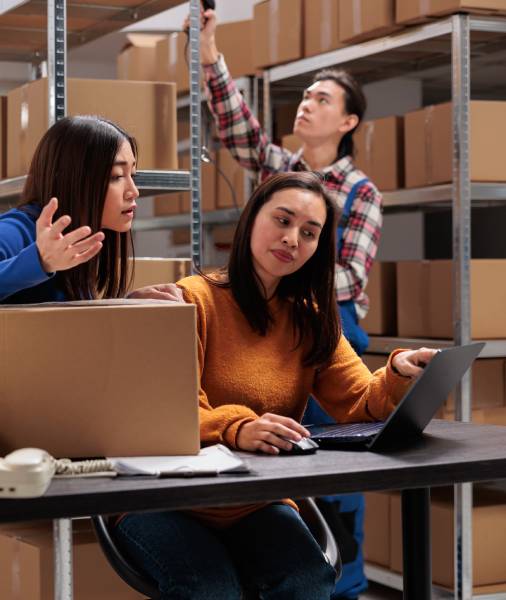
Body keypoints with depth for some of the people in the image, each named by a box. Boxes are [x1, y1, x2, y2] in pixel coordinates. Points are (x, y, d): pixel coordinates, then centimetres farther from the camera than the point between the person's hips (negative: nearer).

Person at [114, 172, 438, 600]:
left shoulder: (311, 321, 12)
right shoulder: (193, 300, -8)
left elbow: (362, 403, 3)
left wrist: (399, 375, -20)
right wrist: (237, 429, -38)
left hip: (258, 506, 4)